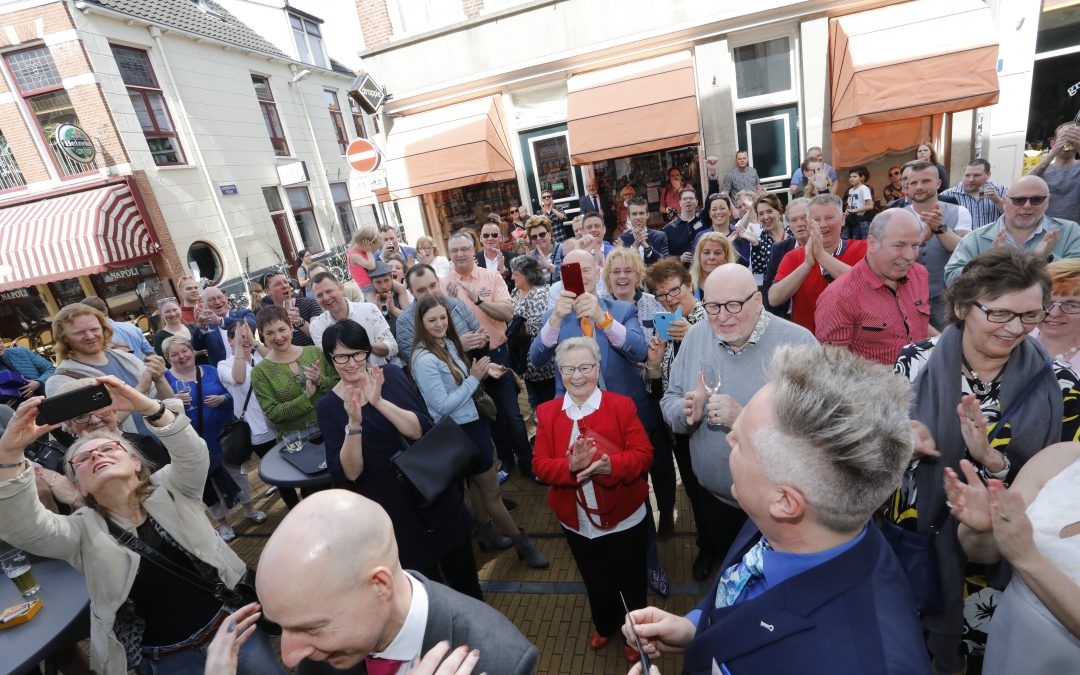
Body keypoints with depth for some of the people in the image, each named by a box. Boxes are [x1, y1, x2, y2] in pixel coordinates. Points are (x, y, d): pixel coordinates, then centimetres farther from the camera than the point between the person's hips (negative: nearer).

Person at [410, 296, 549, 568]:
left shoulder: (449, 343, 0)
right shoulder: (424, 360, -24)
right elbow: (443, 406, -24)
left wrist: (484, 371, -4)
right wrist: (475, 378, -22)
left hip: (472, 421, 8)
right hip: (460, 431, -8)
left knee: (478, 483, 24)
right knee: (491, 490, 9)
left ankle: (486, 531, 44)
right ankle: (522, 542, 25)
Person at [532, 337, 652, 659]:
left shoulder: (622, 404, -13)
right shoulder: (546, 412, -6)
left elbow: (643, 455, -16)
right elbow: (540, 465, -10)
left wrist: (610, 465, -35)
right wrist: (571, 467, -30)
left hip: (623, 518, -2)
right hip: (577, 522, 3)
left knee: (631, 581, 20)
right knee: (595, 582, 25)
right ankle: (605, 624, 56)